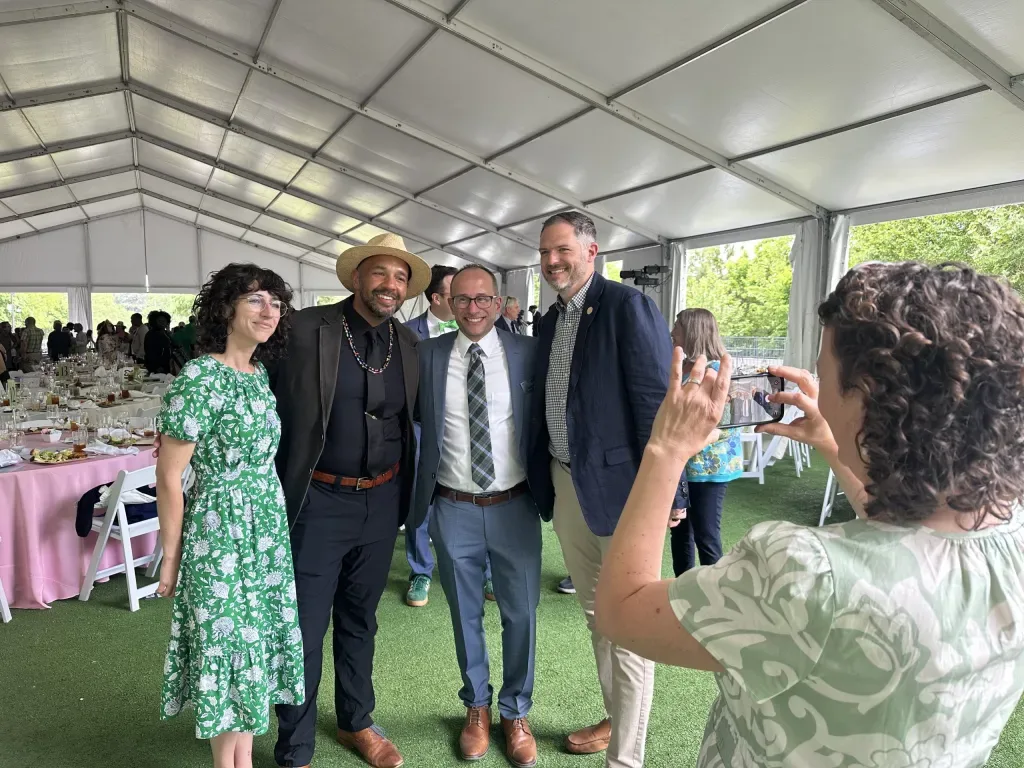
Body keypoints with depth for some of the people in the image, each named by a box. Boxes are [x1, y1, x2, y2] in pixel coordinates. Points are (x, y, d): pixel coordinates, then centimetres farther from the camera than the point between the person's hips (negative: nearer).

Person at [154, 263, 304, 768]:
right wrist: (171, 559, -7)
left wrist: (276, 526, 15)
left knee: (256, 642, 17)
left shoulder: (261, 374, 5)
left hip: (269, 531, 7)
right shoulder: (199, 379, -17)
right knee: (227, 647, 8)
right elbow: (168, 478, -13)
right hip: (221, 536, -7)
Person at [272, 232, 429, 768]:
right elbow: (272, 409, -9)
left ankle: (356, 722, 43)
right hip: (318, 502, -4)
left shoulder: (408, 343, 3)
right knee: (305, 629, 8)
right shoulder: (307, 329, -12)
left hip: (382, 501, 5)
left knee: (359, 620, 22)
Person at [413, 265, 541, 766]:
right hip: (454, 509, 1)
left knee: (521, 613, 11)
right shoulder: (429, 354, -2)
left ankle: (516, 712, 35)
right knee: (465, 614, 16)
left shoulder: (527, 352, -4)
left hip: (514, 505, 0)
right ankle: (477, 707, 40)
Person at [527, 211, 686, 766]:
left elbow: (657, 401, -17)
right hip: (565, 487, 8)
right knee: (596, 615, 22)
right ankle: (614, 719, 42)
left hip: (617, 486, -8)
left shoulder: (627, 306, -12)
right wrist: (543, 481, 12)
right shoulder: (551, 320, 11)